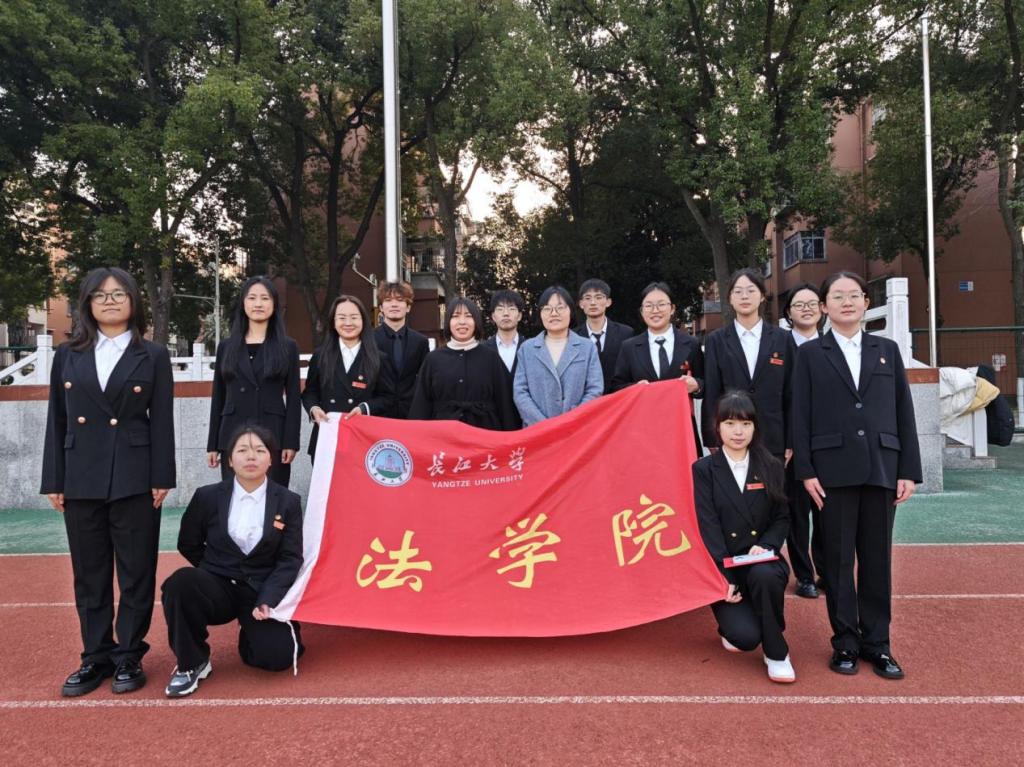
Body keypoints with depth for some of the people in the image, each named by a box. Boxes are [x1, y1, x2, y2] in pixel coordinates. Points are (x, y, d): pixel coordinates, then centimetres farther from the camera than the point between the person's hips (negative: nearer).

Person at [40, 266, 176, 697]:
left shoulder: (153, 356, 2)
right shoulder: (68, 355, 9)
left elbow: (162, 422, -2)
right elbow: (57, 422, 8)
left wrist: (162, 478, -8)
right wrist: (53, 480, 4)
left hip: (134, 480, -3)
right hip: (81, 480, 3)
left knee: (136, 573, 4)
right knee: (89, 574, 11)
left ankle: (129, 657, 17)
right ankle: (96, 657, 23)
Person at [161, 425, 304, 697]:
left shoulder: (288, 501, -3)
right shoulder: (207, 496, -1)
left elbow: (291, 559, -5)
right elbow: (188, 545, 12)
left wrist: (268, 600, -18)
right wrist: (216, 568, 4)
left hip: (263, 591, 0)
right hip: (218, 587, 1)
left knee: (277, 657, -21)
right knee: (181, 581, -32)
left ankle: (252, 629, 17)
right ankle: (192, 663, -9)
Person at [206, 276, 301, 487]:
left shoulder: (287, 347, 5)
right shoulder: (226, 347, 11)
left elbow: (293, 398, 1)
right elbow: (218, 398, 11)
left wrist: (291, 442, -7)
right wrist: (213, 444, 7)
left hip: (273, 435, -2)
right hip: (232, 436, 2)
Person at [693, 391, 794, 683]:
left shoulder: (771, 467, 5)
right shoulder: (703, 469, -3)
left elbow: (782, 517, 5)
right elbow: (707, 527, -10)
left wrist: (764, 546, -16)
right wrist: (724, 576, -18)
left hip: (761, 562, 2)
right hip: (722, 567, -1)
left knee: (765, 575, -36)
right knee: (744, 637, -22)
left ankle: (776, 653, -10)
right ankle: (732, 618, 18)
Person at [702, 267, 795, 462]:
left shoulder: (782, 339, 6)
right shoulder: (716, 341, 4)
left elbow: (790, 394, 6)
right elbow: (711, 394, 2)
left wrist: (791, 443, 2)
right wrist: (712, 442, -2)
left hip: (773, 440, 1)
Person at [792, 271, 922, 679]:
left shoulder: (887, 350, 12)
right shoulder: (810, 354, 5)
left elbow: (904, 412, 9)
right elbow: (800, 415, -1)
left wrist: (909, 470, 2)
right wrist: (806, 471, -8)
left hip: (881, 468, 2)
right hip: (834, 470, -2)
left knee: (877, 558, 8)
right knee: (838, 559, 5)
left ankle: (877, 642, 20)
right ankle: (845, 642, 16)